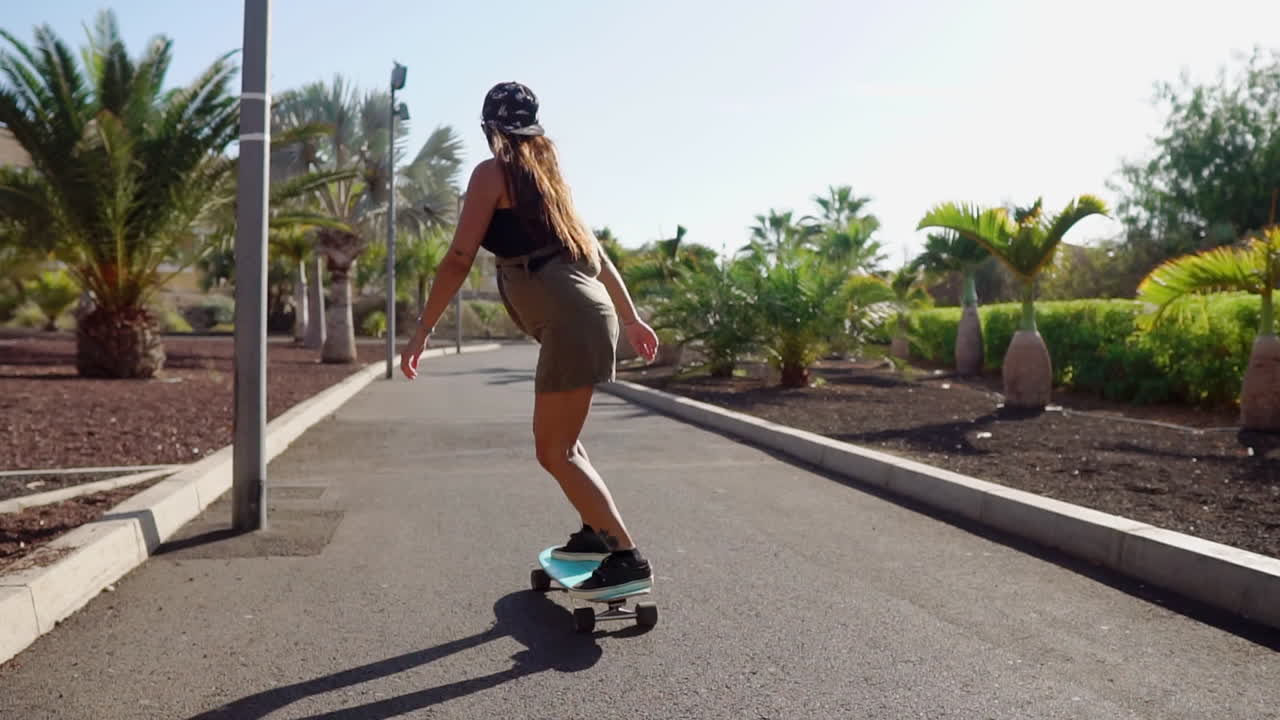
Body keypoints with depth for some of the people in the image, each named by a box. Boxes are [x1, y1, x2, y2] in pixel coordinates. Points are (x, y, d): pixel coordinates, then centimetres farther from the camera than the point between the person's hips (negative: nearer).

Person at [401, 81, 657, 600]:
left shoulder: (492, 172, -2)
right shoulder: (545, 171, 20)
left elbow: (460, 258, -8)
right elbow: (593, 250, 21)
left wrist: (423, 330, -4)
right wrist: (631, 317, 25)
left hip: (571, 323, -8)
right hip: (587, 314, 9)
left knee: (555, 451, -5)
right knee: (556, 438, 22)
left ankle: (628, 558, -8)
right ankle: (596, 533, 30)